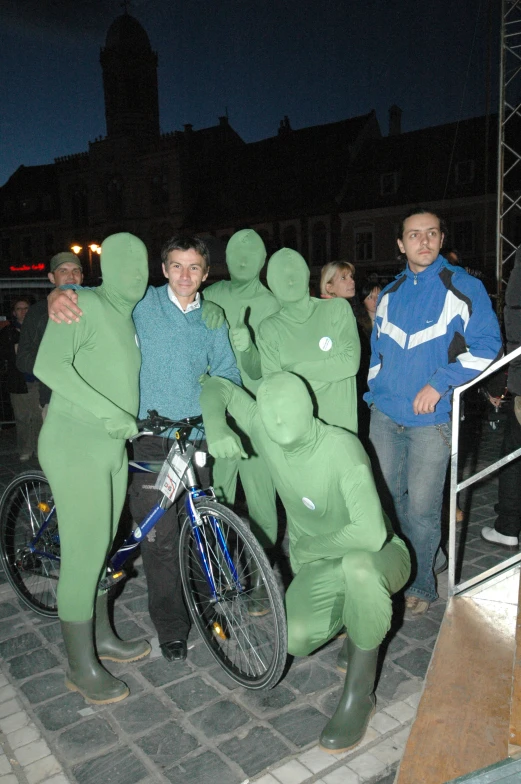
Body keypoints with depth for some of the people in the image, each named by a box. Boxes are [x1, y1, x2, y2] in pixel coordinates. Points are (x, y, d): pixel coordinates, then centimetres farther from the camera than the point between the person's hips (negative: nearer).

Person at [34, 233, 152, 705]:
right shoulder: (85, 305, -11)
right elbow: (49, 365, -23)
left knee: (102, 548, 18)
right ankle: (82, 667, 15)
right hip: (75, 445, -8)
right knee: (83, 556, -1)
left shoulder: (128, 318, 14)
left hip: (113, 447, 8)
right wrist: (107, 412, -29)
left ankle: (101, 637, 36)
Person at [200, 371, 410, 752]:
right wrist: (215, 427, -22)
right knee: (295, 640, -21)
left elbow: (370, 533, -40)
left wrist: (310, 546, -22)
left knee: (357, 567, -41)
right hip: (317, 563, 5)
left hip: (378, 556, -5)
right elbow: (218, 387, -1)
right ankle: (363, 622, 15)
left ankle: (359, 694, -16)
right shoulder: (263, 429, -13)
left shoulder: (341, 447, -30)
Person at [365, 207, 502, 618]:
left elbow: (486, 345, -7)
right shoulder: (390, 294, 12)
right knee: (386, 495, 12)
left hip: (431, 418, -5)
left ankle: (420, 584, 21)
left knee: (422, 507, 0)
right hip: (385, 414, 5)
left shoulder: (463, 287, -4)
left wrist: (439, 384, -16)